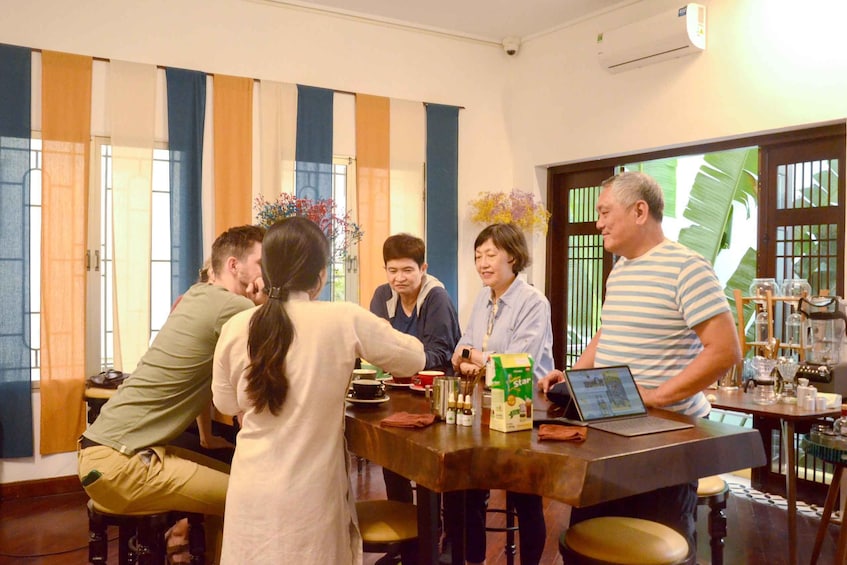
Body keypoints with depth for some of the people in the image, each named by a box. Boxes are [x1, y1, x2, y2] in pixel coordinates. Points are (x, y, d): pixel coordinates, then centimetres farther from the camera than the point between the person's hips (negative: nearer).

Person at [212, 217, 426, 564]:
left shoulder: (235, 328, -7)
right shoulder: (345, 320, -14)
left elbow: (226, 404, 10)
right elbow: (414, 360, 1)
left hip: (250, 489, 2)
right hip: (307, 494, -2)